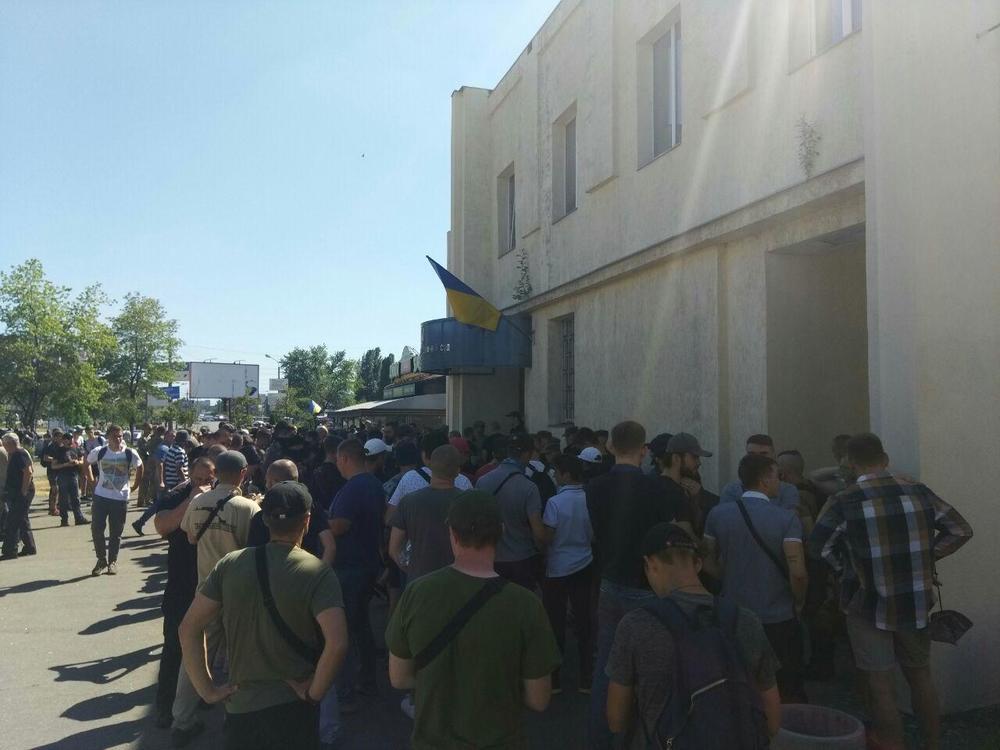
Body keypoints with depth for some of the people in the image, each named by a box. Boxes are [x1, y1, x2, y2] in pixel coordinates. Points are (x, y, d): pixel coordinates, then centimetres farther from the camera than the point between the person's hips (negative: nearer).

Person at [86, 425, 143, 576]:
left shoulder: (130, 454, -8)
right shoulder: (99, 452, -6)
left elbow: (139, 467, 10)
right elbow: (87, 463, 14)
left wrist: (135, 485, 6)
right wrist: (92, 481, 8)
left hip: (120, 498, -1)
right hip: (100, 496, 1)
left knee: (116, 533, 7)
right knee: (96, 529, 0)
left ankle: (112, 561, 22)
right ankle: (101, 560, 16)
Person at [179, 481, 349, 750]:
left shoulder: (230, 564, -5)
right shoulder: (317, 573, -15)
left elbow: (189, 629, -3)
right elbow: (337, 643, -26)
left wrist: (207, 690, 2)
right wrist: (313, 693, -12)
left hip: (240, 706, 3)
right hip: (294, 708, -3)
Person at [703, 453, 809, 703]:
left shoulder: (718, 513, -5)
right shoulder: (786, 518, -14)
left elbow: (709, 562, 3)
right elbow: (798, 572, -20)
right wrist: (799, 602, -2)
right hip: (779, 619, -3)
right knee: (788, 692, 14)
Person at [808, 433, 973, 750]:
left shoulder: (844, 501, -13)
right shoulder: (918, 490, -2)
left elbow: (818, 547, -8)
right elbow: (961, 530, 5)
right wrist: (924, 558, 8)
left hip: (870, 605, -4)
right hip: (915, 602, 4)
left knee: (880, 683, 6)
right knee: (921, 676, 19)